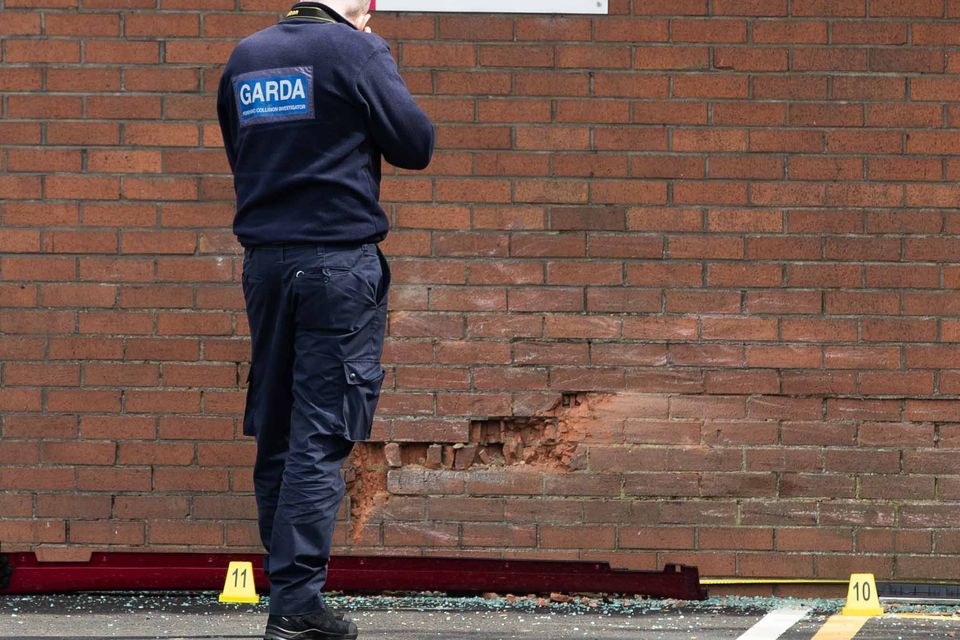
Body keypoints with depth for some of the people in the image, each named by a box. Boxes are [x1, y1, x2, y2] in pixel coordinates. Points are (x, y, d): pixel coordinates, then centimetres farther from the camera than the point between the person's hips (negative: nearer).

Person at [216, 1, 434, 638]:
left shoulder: (245, 57, 10)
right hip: (340, 259, -6)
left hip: (265, 261, 6)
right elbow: (417, 145, -5)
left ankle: (285, 579, 16)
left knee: (275, 434, 12)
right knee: (320, 436, -6)